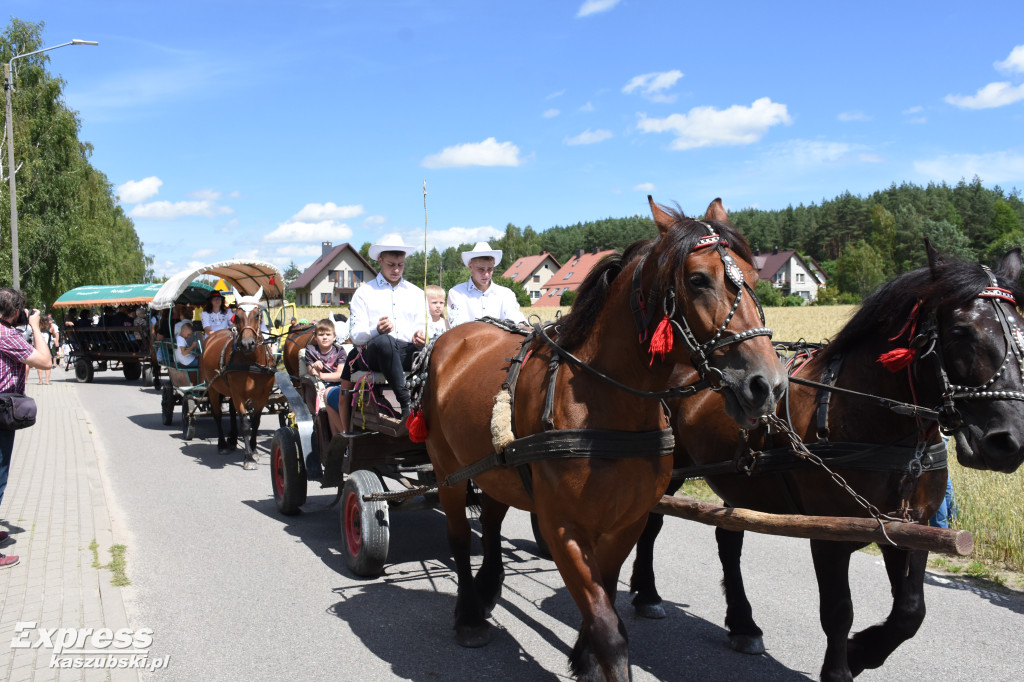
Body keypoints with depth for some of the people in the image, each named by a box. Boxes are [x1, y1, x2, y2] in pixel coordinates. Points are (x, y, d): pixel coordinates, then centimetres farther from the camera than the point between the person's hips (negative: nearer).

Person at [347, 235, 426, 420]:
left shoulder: (416, 293, 23)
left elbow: (422, 327, 15)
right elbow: (356, 335, 3)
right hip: (375, 354, -2)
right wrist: (376, 331, -21)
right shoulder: (364, 292, 13)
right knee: (383, 341, -39)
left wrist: (419, 336, -12)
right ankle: (406, 401, -40)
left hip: (409, 352, 2)